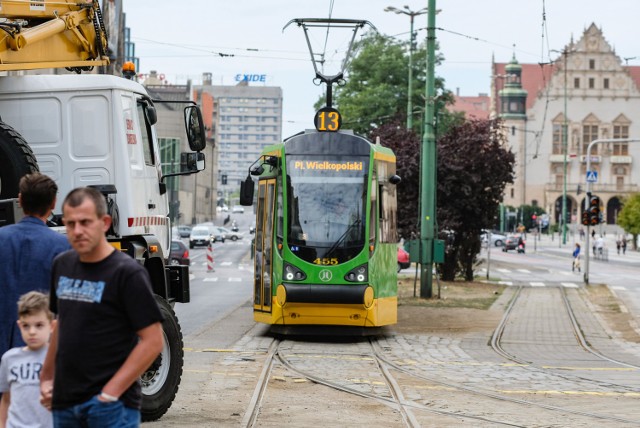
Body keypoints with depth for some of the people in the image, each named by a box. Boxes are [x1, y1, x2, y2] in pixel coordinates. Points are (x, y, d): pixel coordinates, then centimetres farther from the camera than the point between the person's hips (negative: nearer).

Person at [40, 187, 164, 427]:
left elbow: (152, 342, -14)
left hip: (111, 406, -7)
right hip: (65, 402, 7)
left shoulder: (128, 273, -11)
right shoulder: (62, 266, 9)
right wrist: (46, 377, 17)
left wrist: (110, 393, -17)